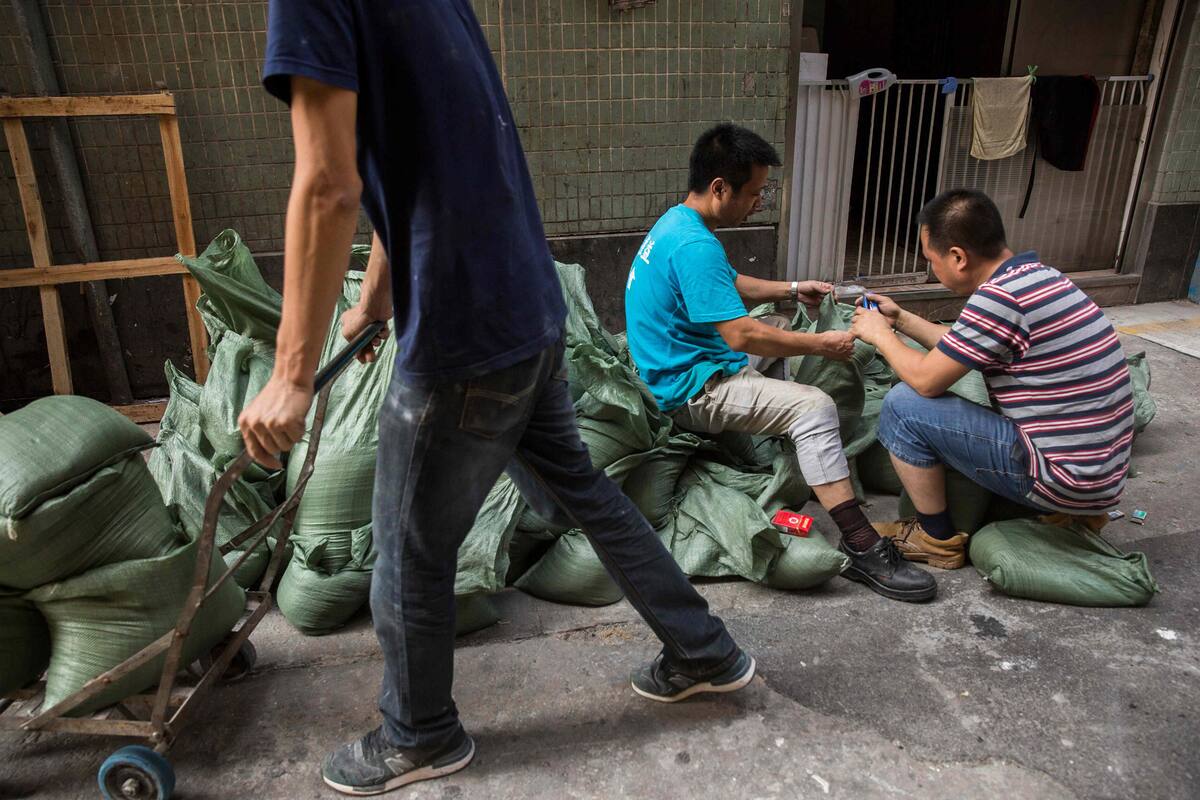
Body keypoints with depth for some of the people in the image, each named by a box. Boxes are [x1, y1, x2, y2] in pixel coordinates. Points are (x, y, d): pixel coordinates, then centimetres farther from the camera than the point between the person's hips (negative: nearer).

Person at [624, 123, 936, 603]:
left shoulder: (678, 222, 8)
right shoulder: (694, 246, -25)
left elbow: (731, 285, 23)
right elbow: (742, 336, -27)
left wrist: (791, 290, 14)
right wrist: (821, 345, -16)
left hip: (689, 361, 11)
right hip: (690, 389, -11)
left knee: (782, 326, 28)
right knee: (815, 408, -23)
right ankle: (861, 548, -22)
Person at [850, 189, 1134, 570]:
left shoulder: (999, 296, -22)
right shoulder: (1038, 276, 7)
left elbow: (926, 378, -14)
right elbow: (959, 349, 19)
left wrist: (880, 335, 2)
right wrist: (901, 319, 21)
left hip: (1063, 478, -9)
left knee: (903, 404, -10)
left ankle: (937, 538, 7)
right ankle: (1075, 510, 20)